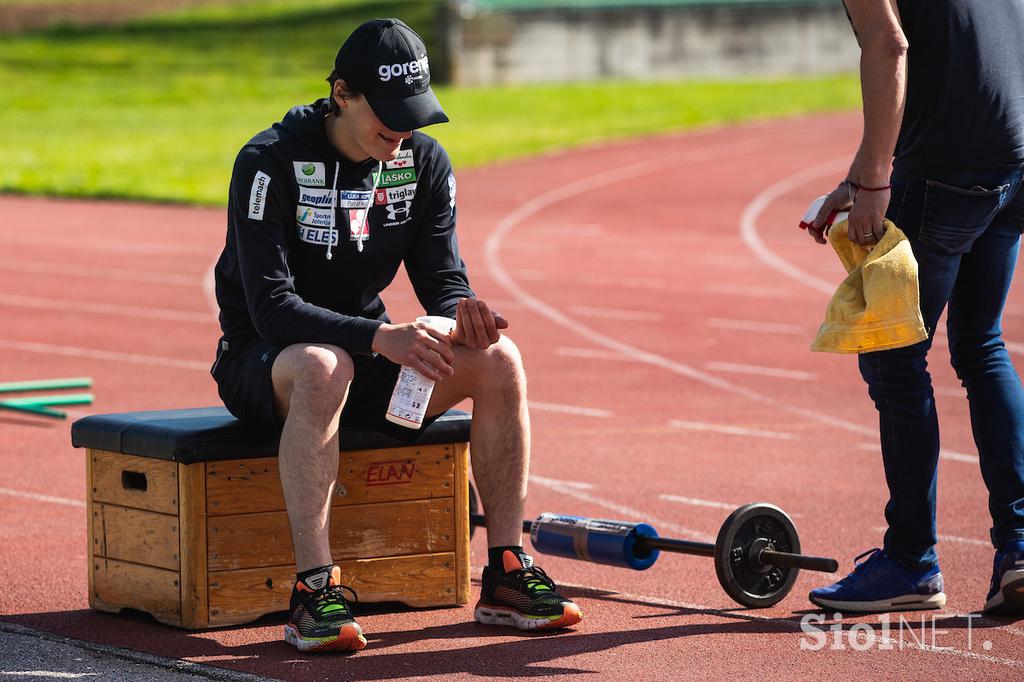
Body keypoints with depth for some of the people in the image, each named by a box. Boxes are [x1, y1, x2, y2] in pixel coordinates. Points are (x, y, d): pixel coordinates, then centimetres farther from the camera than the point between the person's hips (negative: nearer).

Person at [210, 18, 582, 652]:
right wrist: (378, 337, -40)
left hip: (365, 347, 5)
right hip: (262, 362, -5)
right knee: (323, 365, -41)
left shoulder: (424, 161, -1)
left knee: (498, 358, -18)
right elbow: (272, 307, -27)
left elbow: (442, 279, -1)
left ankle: (507, 576, -13)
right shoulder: (270, 163, -19)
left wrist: (462, 312, -27)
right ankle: (315, 591, -40)